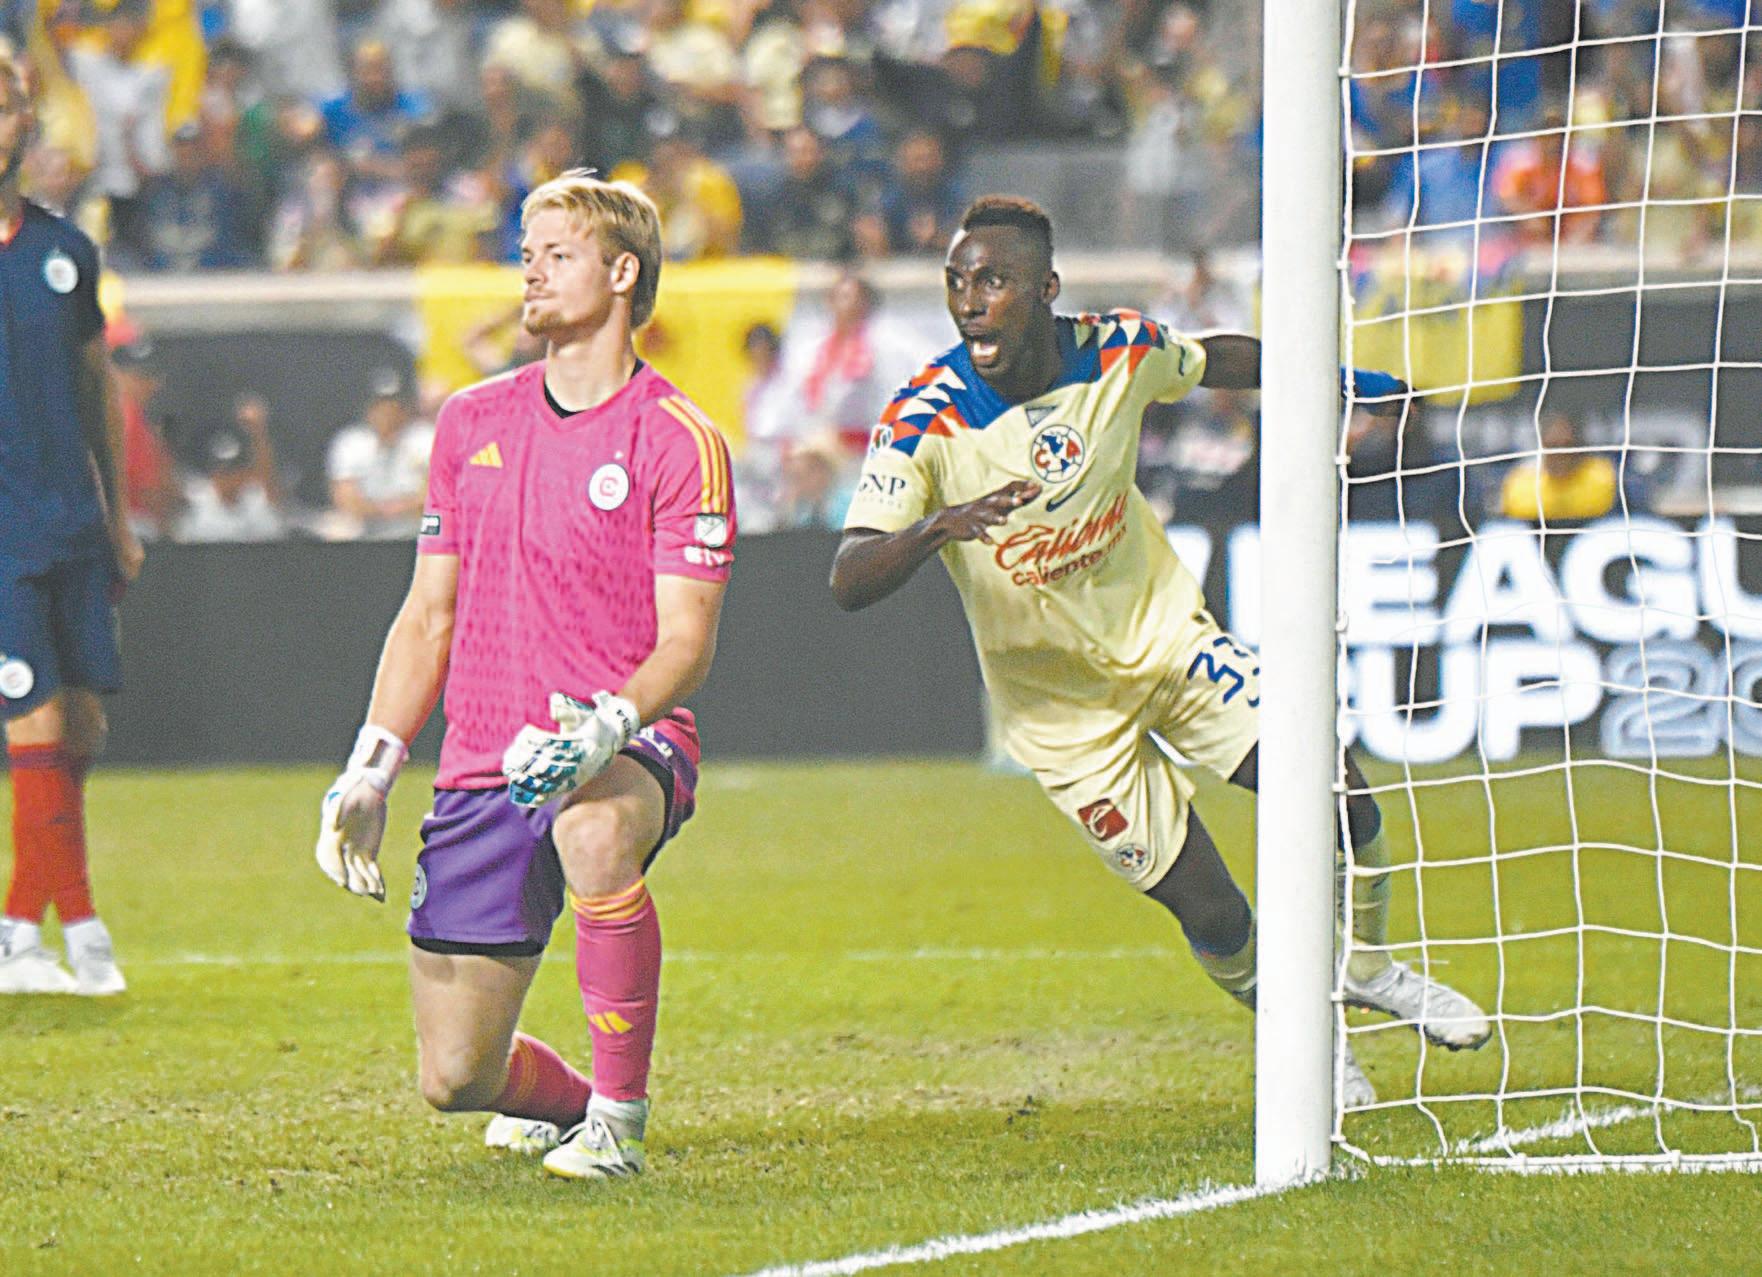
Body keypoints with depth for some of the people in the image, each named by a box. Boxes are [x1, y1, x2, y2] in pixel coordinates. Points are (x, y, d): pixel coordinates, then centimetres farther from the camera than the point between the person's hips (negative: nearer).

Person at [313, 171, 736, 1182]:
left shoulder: (680, 442, -4)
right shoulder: (473, 422, 12)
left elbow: (686, 645, -10)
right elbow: (430, 613, 17)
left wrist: (603, 727, -28)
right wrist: (373, 766, 6)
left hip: (630, 748, -4)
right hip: (483, 768, 4)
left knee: (595, 830, -43)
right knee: (454, 1080, -4)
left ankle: (618, 1121, -26)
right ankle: (563, 1096, 33)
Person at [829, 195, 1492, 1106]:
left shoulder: (1120, 353, -13)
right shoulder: (922, 424, -23)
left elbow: (1221, 360, 11)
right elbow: (848, 582, -30)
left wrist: (1344, 380, 22)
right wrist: (937, 527, -49)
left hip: (1166, 634, 3)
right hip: (1059, 705, -3)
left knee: (1342, 799, -8)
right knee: (1213, 919, -3)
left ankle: (1369, 970, 22)